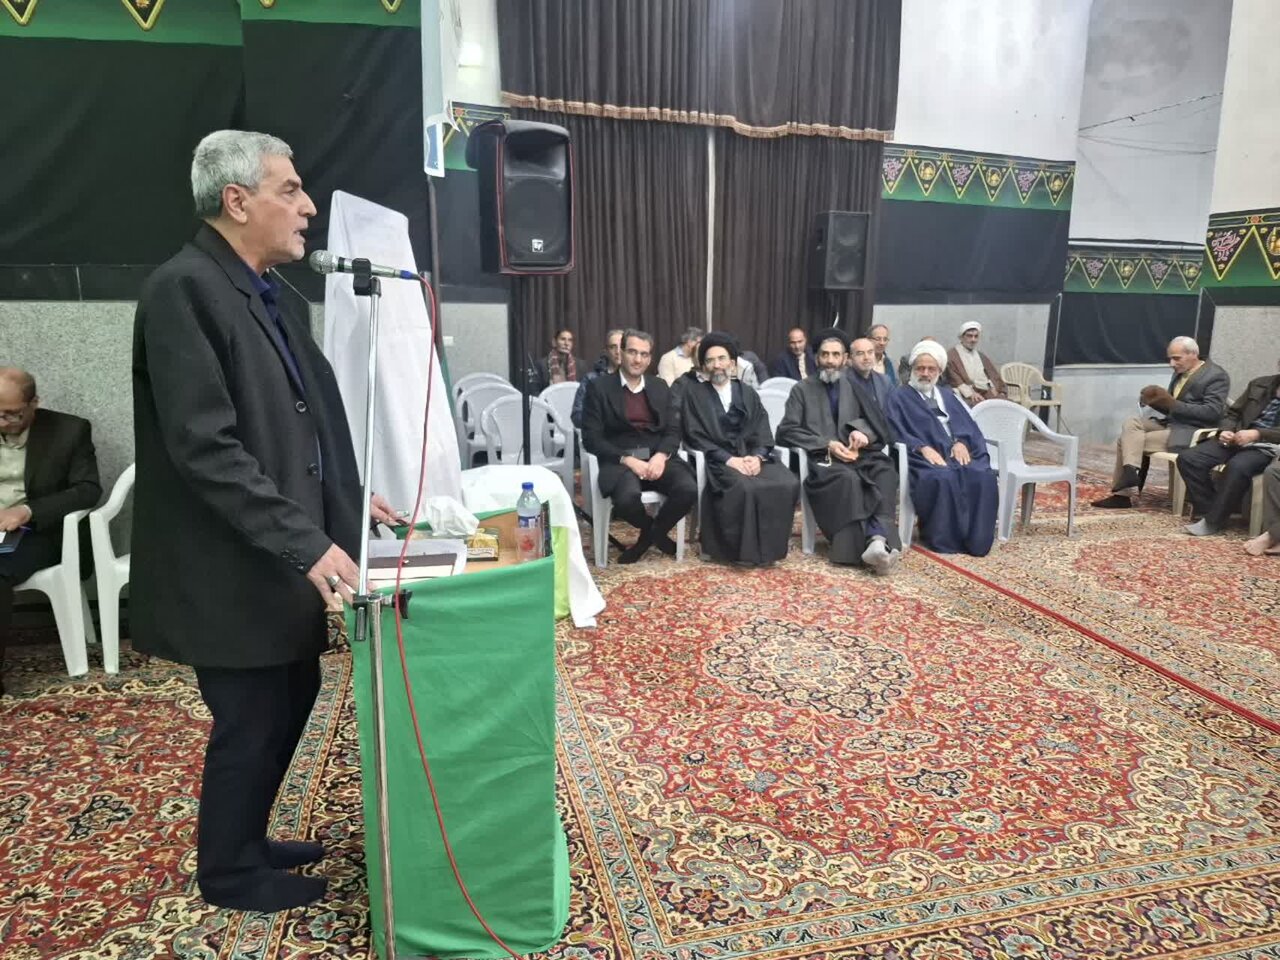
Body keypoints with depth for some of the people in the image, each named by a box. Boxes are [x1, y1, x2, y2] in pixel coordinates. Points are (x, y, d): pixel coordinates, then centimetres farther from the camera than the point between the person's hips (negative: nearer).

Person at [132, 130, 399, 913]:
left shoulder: (266, 292, 10)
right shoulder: (184, 289, -18)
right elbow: (205, 446, -25)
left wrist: (349, 495, 10)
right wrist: (308, 544, -27)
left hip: (281, 557, 9)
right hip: (231, 567, -9)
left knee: (292, 699, 19)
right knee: (251, 720, 7)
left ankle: (246, 839, 41)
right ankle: (229, 870, 32)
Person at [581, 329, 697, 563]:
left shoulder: (660, 387, 15)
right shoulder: (599, 387, 2)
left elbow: (673, 431, 10)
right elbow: (592, 438, -4)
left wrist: (661, 455, -13)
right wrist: (628, 459, -17)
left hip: (657, 458, 4)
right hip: (619, 460, -3)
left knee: (688, 490, -26)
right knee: (627, 498, -35)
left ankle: (653, 533, 5)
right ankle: (652, 532, 2)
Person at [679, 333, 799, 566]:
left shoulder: (748, 393, 18)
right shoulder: (692, 394, 7)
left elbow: (763, 433, 9)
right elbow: (696, 437, -3)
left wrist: (757, 456, -13)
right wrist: (729, 459, -16)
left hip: (752, 457, 4)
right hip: (718, 460, -4)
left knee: (788, 484, -24)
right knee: (745, 488, -35)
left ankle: (770, 545, -12)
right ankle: (745, 550, -20)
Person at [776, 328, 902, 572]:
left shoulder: (854, 386, 21)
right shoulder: (802, 389, 12)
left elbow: (878, 421, 13)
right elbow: (787, 431, 0)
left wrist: (862, 430, -12)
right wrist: (827, 444, -12)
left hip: (856, 453, 3)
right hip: (822, 458, -3)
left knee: (885, 471, -31)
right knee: (848, 478, -37)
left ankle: (879, 539, -45)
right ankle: (875, 542, -37)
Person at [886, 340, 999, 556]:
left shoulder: (948, 396, 28)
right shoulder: (899, 397, 13)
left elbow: (968, 425, 16)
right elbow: (896, 432, -3)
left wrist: (962, 442, -8)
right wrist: (923, 447, -18)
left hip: (958, 451, 5)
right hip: (923, 455, -4)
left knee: (983, 476, -28)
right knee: (942, 478, -38)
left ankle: (976, 539, -21)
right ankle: (944, 539, -25)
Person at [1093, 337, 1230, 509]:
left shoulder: (1216, 376, -8)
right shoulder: (1180, 372, 17)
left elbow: (1212, 413, -19)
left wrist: (1173, 404, -24)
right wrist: (1155, 401, -3)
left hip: (1191, 432, -8)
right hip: (1168, 423, 8)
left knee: (1130, 441, -21)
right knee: (1130, 424, -17)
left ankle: (1124, 492, -16)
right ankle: (1130, 474, -27)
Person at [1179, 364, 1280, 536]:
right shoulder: (1259, 384, 18)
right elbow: (1233, 413, 19)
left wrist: (1257, 434, -21)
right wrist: (1224, 431, -3)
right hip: (1238, 440, 6)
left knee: (1238, 466, -38)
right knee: (1187, 458, -18)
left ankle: (1212, 521, -24)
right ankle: (1208, 509, -11)